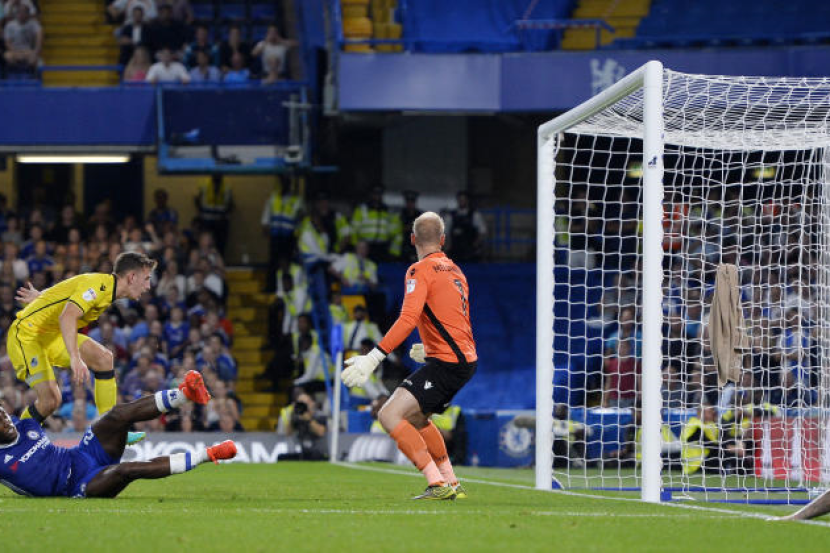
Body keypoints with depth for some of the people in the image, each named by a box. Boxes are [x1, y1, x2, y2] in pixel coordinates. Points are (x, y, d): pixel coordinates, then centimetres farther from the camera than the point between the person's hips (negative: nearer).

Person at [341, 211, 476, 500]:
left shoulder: (421, 270, -9)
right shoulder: (455, 270, 18)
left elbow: (408, 319, -22)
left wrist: (373, 357, -24)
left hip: (446, 363, -9)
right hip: (466, 360, 9)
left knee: (390, 415, -14)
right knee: (416, 417, 26)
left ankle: (439, 484, -20)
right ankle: (452, 485, 26)